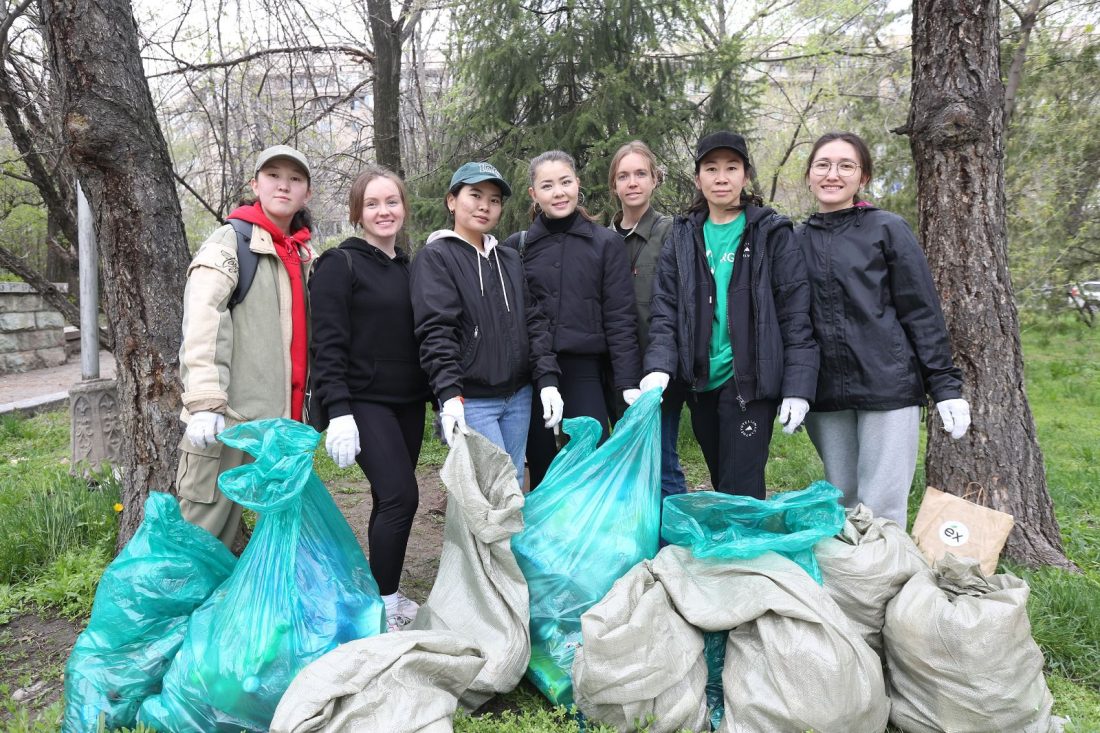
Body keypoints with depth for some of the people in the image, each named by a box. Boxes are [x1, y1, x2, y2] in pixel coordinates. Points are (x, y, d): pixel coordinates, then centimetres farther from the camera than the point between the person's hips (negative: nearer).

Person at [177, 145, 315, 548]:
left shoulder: (305, 255, 17)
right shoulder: (231, 240, -4)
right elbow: (201, 321, -15)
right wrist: (204, 402, -24)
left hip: (280, 417, 7)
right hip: (230, 413, -7)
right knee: (203, 524, -3)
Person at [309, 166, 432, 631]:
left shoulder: (408, 269, 15)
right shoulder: (340, 265, -5)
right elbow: (328, 344, -12)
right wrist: (338, 412, -21)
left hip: (408, 403, 6)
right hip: (364, 402, -6)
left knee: (391, 501, 10)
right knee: (400, 497, -15)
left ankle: (385, 594, 24)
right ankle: (386, 608, 0)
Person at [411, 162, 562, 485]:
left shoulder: (510, 259, 15)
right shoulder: (435, 257, -3)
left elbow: (533, 321, 11)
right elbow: (436, 331, -13)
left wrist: (547, 379, 0)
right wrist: (449, 393, -24)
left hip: (518, 396, 6)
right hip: (470, 401, -6)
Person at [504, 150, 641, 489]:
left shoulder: (606, 243, 2)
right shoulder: (517, 247, 6)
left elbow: (620, 318, -3)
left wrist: (628, 383, -8)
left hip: (585, 371, -1)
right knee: (543, 476, 9)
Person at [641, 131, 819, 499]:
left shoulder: (772, 233, 0)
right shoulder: (683, 236, 10)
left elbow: (795, 314, -4)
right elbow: (665, 309, 4)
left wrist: (797, 386, -11)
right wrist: (659, 366, -12)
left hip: (749, 379, -4)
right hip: (700, 381, 4)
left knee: (741, 494, -5)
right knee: (720, 485, 15)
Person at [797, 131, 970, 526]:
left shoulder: (888, 229, 0)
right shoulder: (797, 241, 10)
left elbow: (923, 312, -2)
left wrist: (946, 386, -7)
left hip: (888, 387, -3)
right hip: (825, 395, 3)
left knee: (881, 508, -4)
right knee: (840, 504, 10)